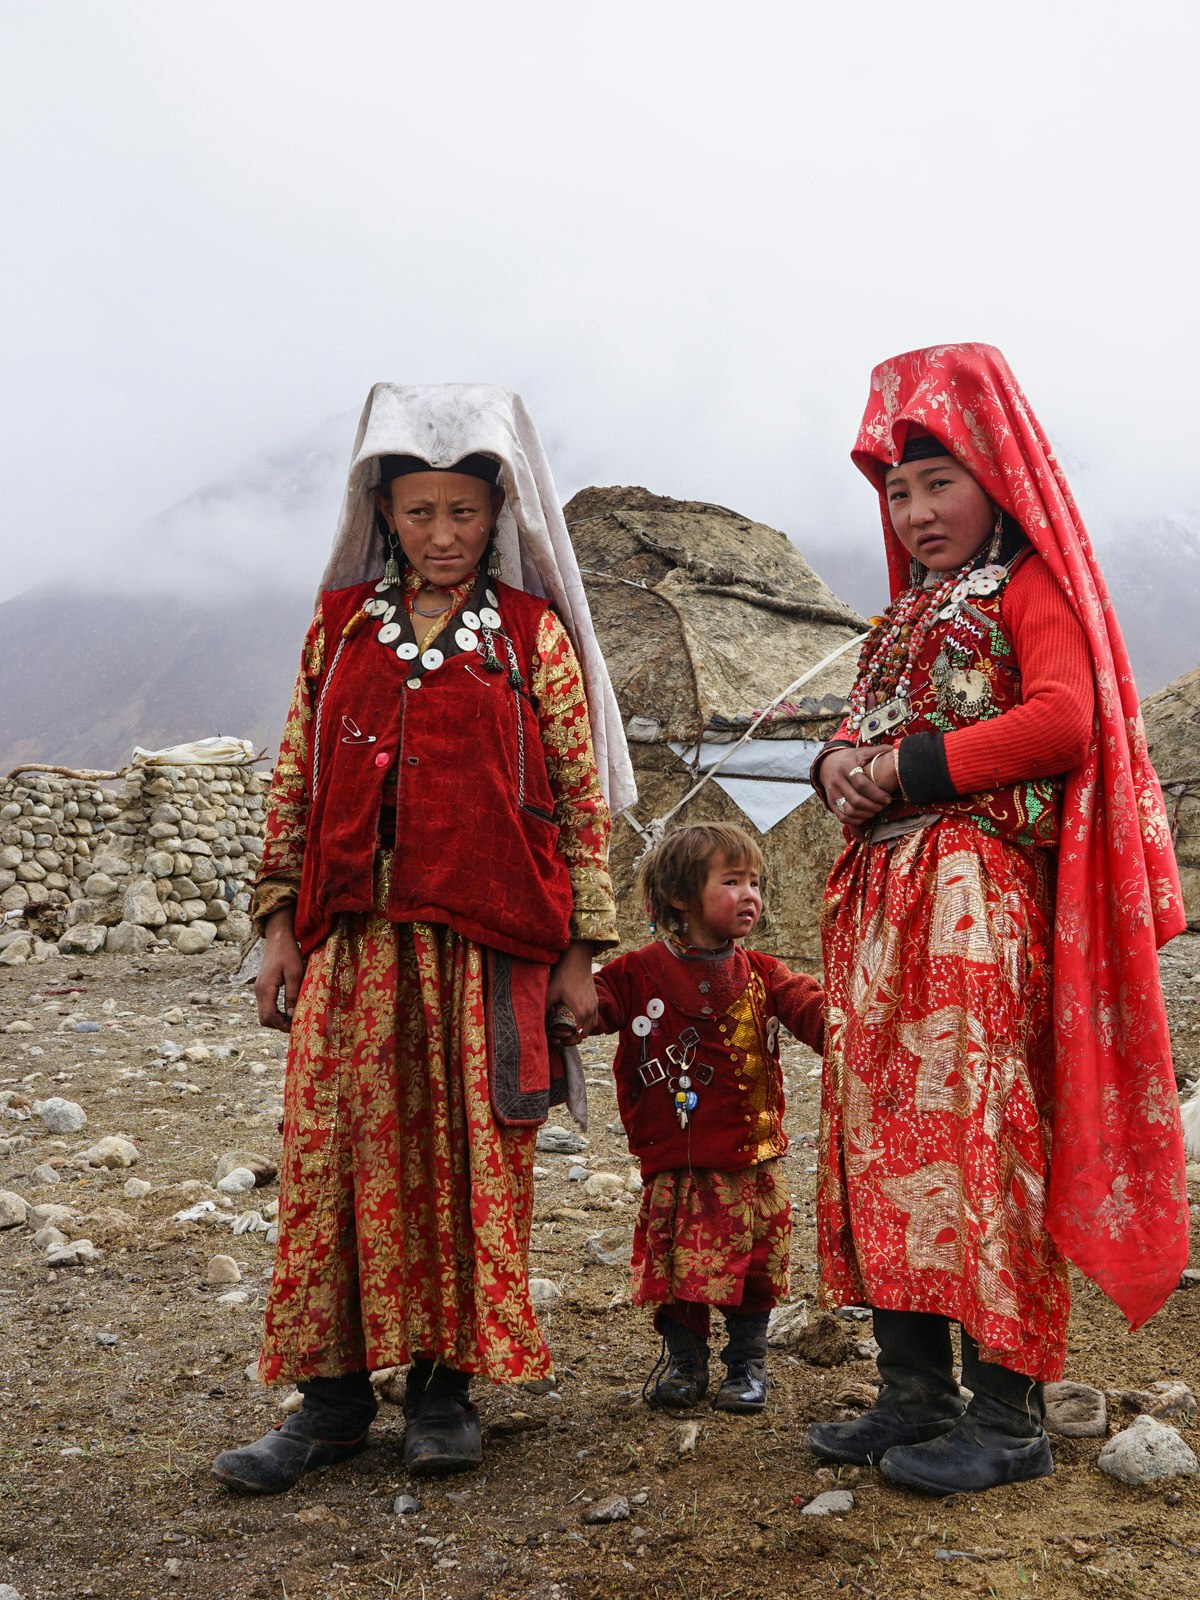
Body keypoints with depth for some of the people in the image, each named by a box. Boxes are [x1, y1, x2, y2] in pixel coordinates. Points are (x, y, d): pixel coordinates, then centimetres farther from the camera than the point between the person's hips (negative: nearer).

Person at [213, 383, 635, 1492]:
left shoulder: (533, 633, 4)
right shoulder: (341, 625, 11)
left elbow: (582, 796, 2)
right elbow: (297, 779, 12)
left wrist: (580, 950, -1)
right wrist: (281, 924, 6)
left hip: (488, 941, -2)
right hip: (354, 939, 2)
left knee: (470, 1155, 4)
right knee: (338, 1149, 3)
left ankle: (443, 1382, 20)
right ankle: (335, 1390, 16)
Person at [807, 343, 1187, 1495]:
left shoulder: (1030, 587, -1)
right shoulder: (908, 614, 23)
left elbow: (1065, 719, -17)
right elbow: (864, 728, 24)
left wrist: (908, 766, -14)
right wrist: (840, 765, -1)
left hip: (981, 893, -8)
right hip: (882, 896, 8)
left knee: (976, 1124, -7)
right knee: (883, 1131, 7)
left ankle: (1007, 1413, 4)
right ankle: (915, 1394, 17)